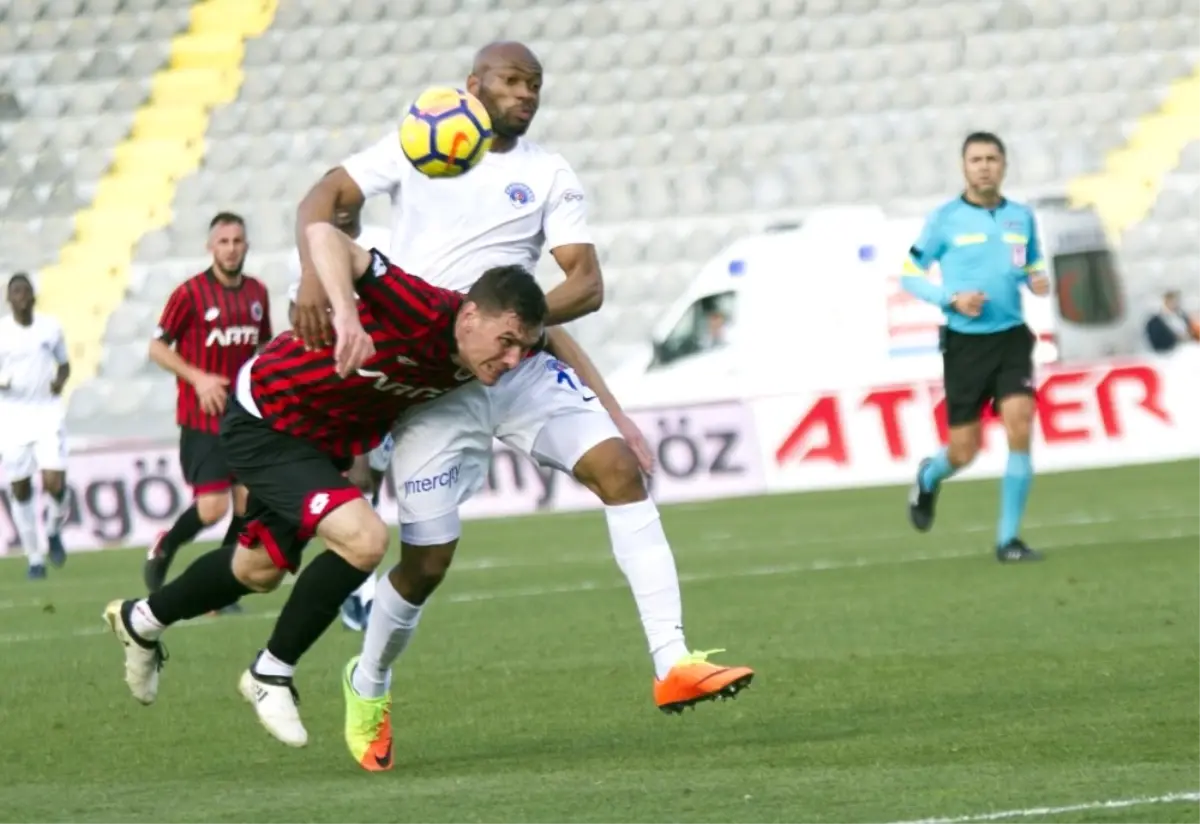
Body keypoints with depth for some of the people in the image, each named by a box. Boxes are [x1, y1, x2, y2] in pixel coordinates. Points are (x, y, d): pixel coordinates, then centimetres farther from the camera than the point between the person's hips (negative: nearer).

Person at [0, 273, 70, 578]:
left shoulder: (50, 327, 4)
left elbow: (64, 364, 16)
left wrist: (61, 380, -6)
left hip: (48, 412, 0)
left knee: (53, 482, -14)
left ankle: (54, 531, 17)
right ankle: (34, 557, 13)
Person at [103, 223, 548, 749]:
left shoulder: (479, 352, -16)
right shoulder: (425, 314, -38)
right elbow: (323, 233, -47)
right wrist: (347, 312, -64)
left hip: (322, 440, 9)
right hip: (264, 423, -9)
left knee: (261, 570, 27)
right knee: (363, 537, -27)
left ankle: (142, 621, 55)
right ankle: (271, 674, -6)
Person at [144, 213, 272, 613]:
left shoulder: (257, 292, 7)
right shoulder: (190, 293, -9)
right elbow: (157, 348, -5)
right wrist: (197, 377, -17)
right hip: (202, 419, -5)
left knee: (248, 505, -2)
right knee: (212, 509, -13)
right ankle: (164, 549, 17)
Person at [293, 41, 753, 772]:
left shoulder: (549, 176, 5)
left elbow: (587, 284, -4)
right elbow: (323, 201, -2)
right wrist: (315, 278, -21)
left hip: (520, 364, 2)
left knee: (620, 468, -19)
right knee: (427, 562, -4)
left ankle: (673, 665, -23)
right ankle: (368, 686, 26)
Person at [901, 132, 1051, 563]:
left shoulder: (1022, 217, 6)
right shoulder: (944, 219, -4)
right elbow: (910, 275, 1)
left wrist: (1038, 282, -4)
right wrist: (952, 299, -15)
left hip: (1011, 338, 2)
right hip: (965, 343, -2)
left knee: (1020, 429, -16)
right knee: (964, 452, 0)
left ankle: (1008, 539, -6)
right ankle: (928, 478, 39)